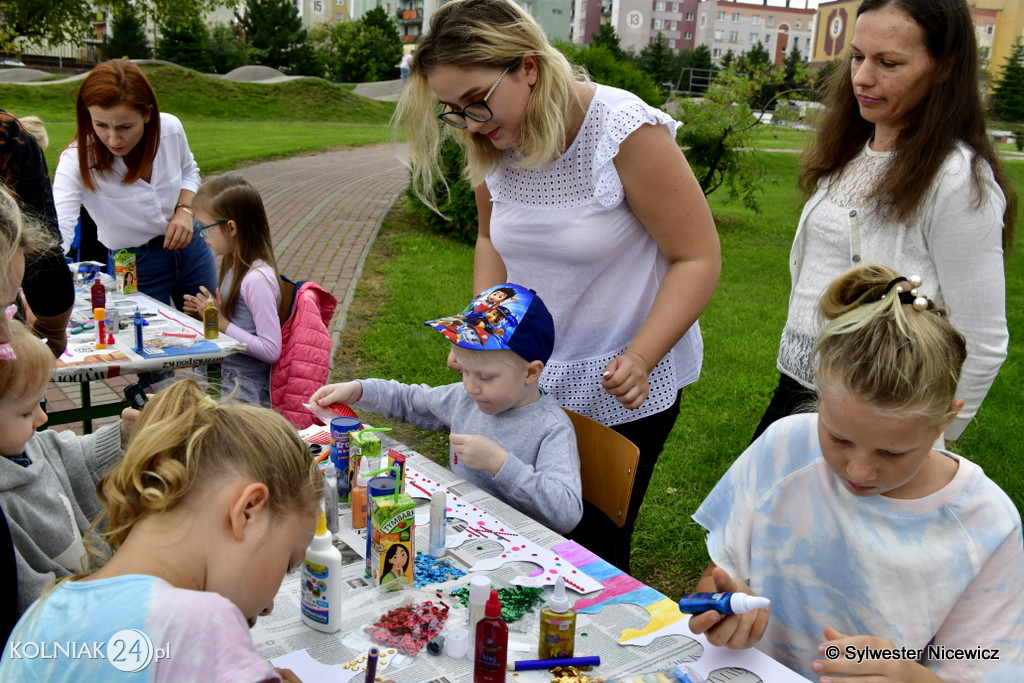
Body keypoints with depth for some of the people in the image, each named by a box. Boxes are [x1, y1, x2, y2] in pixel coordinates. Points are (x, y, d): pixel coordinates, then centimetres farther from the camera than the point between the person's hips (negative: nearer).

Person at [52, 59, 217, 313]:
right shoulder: (77, 160, -25)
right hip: (136, 267, -3)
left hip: (189, 248, 4)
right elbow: (57, 231, -38)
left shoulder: (170, 128, -16)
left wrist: (185, 211, -12)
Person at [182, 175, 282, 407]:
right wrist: (206, 314, 3)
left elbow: (271, 350, -23)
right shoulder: (234, 266, 7)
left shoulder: (257, 278, -21)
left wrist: (221, 322, -19)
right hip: (223, 378, 9)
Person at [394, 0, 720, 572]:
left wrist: (639, 359, -27)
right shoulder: (491, 143, -4)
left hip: (624, 391, -5)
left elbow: (698, 258, -17)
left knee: (594, 551, 5)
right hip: (532, 381, 5)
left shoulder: (627, 132, -21)